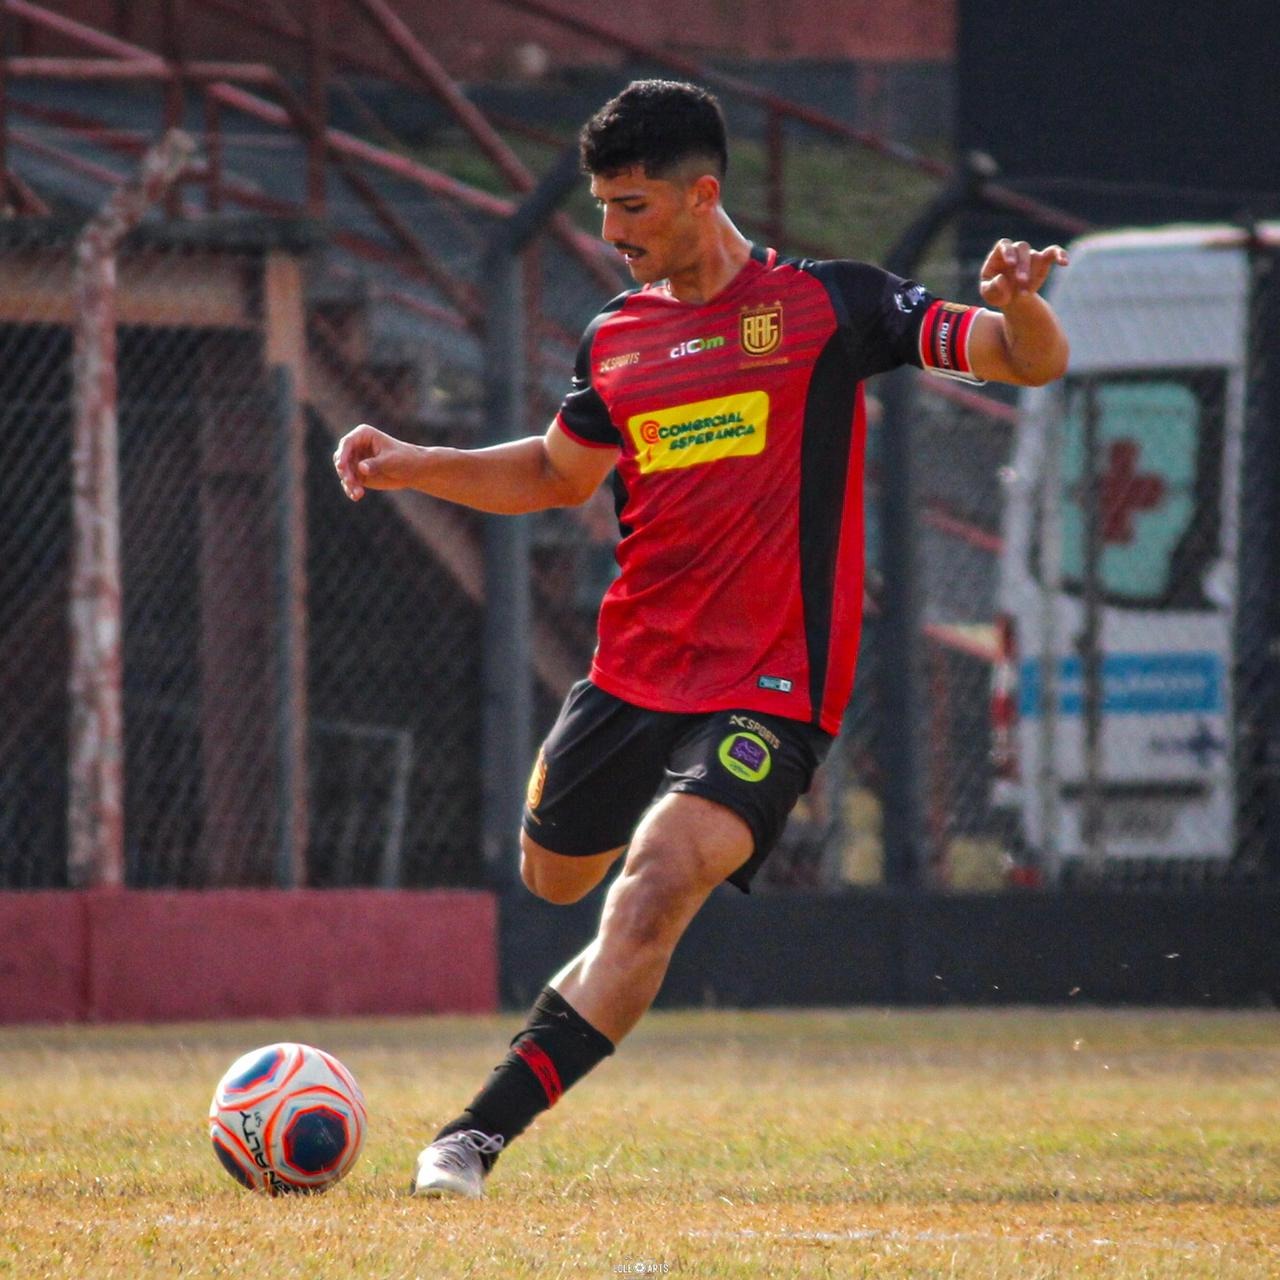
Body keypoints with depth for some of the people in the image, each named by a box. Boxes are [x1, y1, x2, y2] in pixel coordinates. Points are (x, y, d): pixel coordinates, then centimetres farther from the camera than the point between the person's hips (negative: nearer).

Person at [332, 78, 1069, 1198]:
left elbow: (1032, 362, -7)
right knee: (555, 880, 19)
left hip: (770, 692, -6)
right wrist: (411, 467, 11)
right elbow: (559, 474, 25)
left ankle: (483, 1130, -25)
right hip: (632, 673, 6)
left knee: (652, 894, -24)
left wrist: (1018, 306, -31)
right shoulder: (616, 337, 9)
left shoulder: (825, 304, -5)